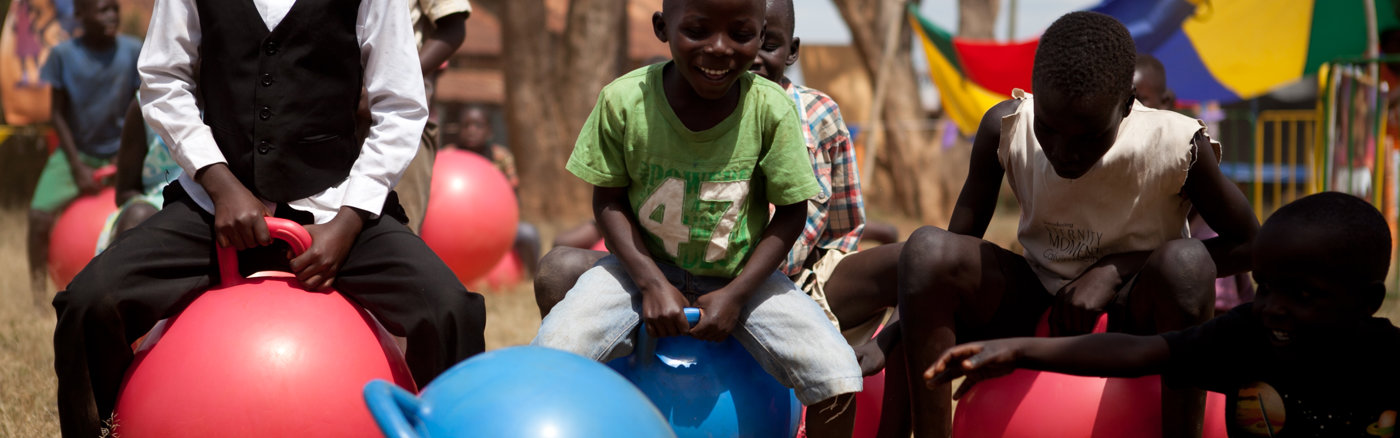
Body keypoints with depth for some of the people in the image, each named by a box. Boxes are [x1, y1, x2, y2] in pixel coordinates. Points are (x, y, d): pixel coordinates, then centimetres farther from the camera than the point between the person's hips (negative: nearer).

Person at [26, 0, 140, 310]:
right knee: (40, 214, -20)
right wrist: (78, 168, -12)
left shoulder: (134, 51, -9)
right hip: (76, 152, -1)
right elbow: (59, 114, -5)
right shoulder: (64, 55, -10)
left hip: (120, 154, 1)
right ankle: (39, 298, -9)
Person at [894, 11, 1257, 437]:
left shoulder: (1175, 147, -20)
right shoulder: (1004, 130, -14)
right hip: (1035, 306, 2)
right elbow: (960, 241, -3)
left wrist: (1115, 271, -18)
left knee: (1185, 261, -37)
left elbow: (1246, 243, -8)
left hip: (1133, 310, -2)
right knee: (926, 250, -27)